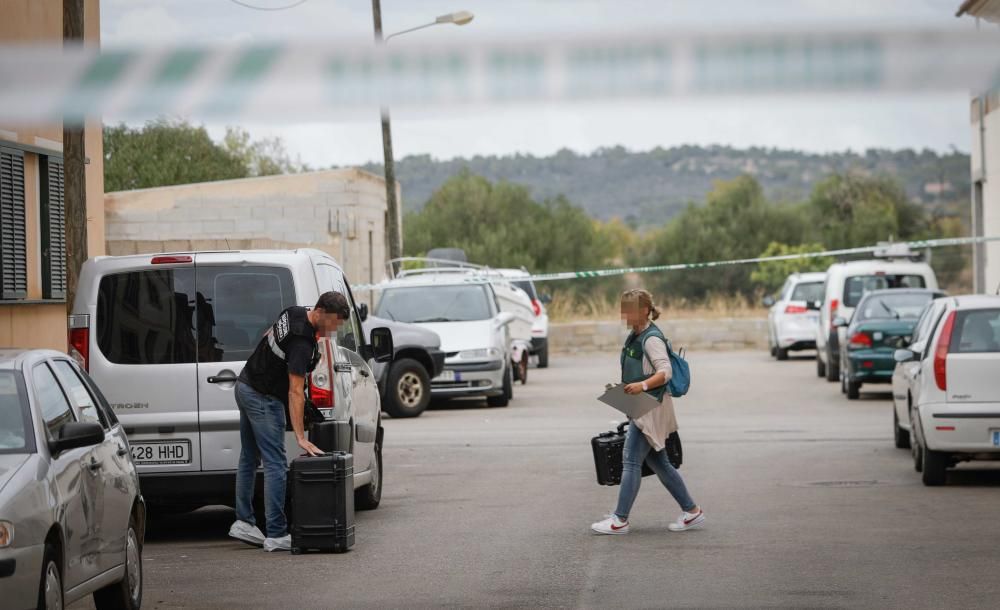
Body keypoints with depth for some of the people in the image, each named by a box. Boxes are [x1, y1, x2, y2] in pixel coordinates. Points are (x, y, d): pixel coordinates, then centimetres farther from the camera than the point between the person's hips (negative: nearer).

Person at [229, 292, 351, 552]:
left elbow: (268, 335, 19)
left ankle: (243, 522, 19)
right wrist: (301, 438, -32)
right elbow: (295, 392, -30)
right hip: (264, 399, -10)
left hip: (246, 386, 10)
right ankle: (276, 535, -9)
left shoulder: (294, 314, 0)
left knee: (249, 459, 15)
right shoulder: (302, 342, -27)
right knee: (275, 466, -8)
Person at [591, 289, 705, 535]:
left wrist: (642, 385, -36)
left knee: (631, 461, -9)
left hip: (650, 408, -10)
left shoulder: (652, 339, -14)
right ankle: (692, 512, 18)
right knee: (658, 463, 13)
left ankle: (620, 519, -7)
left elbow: (665, 372, -22)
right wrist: (623, 388, 14)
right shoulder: (634, 337, 14)